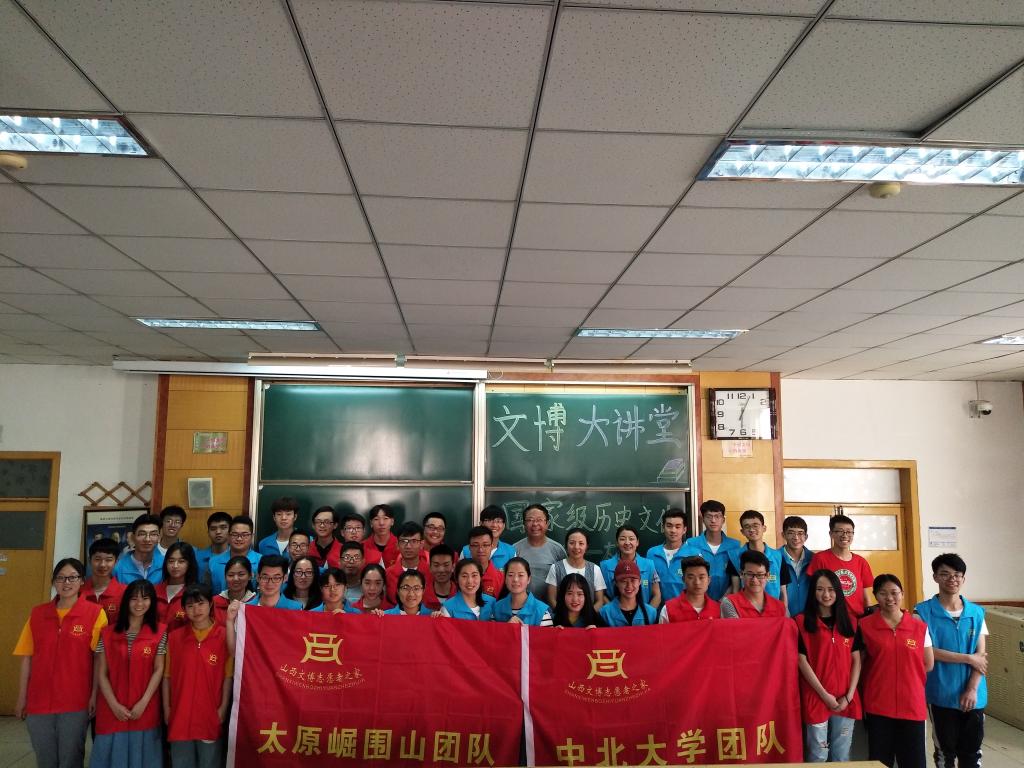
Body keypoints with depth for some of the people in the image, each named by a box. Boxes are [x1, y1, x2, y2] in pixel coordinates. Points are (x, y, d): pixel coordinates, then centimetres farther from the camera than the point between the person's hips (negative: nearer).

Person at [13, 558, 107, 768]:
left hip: (76, 702, -3)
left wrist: (95, 695, -11)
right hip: (39, 701, 3)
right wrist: (21, 698, 6)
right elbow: (27, 658, 6)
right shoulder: (37, 613, 3)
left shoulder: (95, 613, -8)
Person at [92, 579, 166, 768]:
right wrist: (114, 705, -9)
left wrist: (143, 702, -12)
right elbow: (101, 674, 1)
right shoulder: (108, 633, 4)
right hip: (112, 710, 1)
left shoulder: (160, 632, -1)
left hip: (145, 710, -1)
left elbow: (159, 670, -3)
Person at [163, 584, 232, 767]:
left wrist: (223, 708, -9)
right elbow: (167, 676, 6)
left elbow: (228, 676, -5)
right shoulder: (174, 637, 2)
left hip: (211, 716, -2)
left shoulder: (224, 636, -6)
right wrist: (166, 708, 2)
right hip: (180, 715, 2)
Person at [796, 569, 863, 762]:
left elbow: (856, 661, 6)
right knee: (818, 757, 3)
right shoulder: (802, 622, -5)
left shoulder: (850, 623, 8)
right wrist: (825, 695, -12)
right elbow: (802, 661, -8)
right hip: (816, 699, -4)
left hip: (846, 701, 4)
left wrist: (849, 696, -4)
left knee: (841, 757, 12)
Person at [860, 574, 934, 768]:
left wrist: (907, 672, 6)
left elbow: (928, 665, 10)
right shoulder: (865, 626, -2)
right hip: (878, 705, -1)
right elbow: (859, 664, 2)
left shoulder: (920, 627, 3)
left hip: (912, 705, 1)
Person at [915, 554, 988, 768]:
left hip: (973, 695, 3)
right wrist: (968, 658, -12)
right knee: (945, 751, 8)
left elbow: (981, 655, 0)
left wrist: (972, 689, -10)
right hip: (941, 694, -3)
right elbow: (927, 651, -14)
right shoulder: (923, 612, -8)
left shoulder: (977, 613, 4)